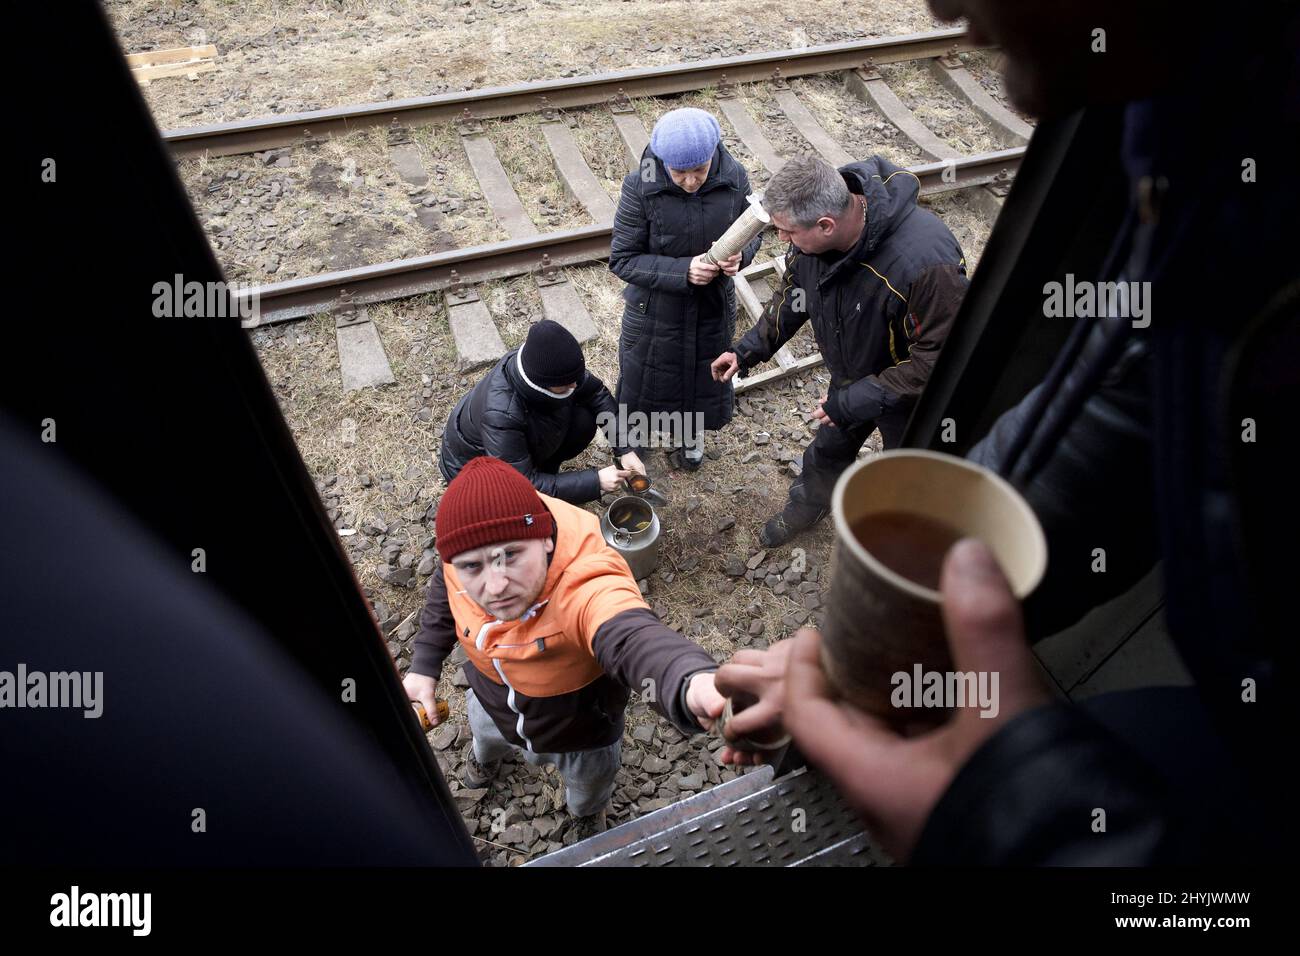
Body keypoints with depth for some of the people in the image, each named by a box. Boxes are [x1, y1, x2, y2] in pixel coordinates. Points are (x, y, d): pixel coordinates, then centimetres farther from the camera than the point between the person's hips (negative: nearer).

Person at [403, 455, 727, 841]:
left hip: (579, 722, -3)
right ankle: (485, 753, 78)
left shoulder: (588, 585, -50)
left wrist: (694, 685, -93)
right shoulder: (466, 546, -31)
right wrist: (424, 667, -7)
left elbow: (634, 638, -72)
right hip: (490, 697, 4)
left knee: (588, 780, 31)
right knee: (486, 735, 39)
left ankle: (587, 814, 69)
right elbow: (446, 591, -5)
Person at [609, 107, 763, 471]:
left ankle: (688, 435, 53)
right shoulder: (640, 186, -24)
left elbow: (752, 231, 1)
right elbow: (622, 259, -19)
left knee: (704, 375, 22)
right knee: (646, 376, 18)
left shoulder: (734, 178, -16)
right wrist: (683, 270, -31)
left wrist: (740, 255, -24)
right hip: (655, 308, -2)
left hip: (713, 305, 3)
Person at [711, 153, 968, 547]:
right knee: (827, 451, 29)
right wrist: (749, 349, -8)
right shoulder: (811, 234, -22)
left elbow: (942, 355, -35)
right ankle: (807, 506, 60)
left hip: (914, 395, -5)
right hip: (851, 377, 6)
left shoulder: (924, 259, -44)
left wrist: (862, 399, -34)